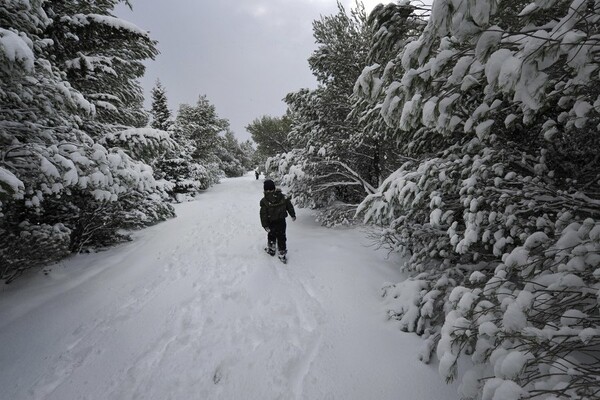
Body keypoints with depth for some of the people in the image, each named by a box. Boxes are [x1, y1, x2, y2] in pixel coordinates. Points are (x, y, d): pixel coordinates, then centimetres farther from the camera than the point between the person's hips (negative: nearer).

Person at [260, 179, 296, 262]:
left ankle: (271, 249, 41)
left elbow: (263, 214, -14)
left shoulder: (264, 201, -17)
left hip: (271, 223, -1)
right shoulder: (283, 197, -10)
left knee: (271, 236, 23)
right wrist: (293, 215, 17)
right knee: (281, 237, 12)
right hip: (281, 222, 2)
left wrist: (265, 225, -7)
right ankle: (282, 254, 16)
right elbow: (290, 206, 2)